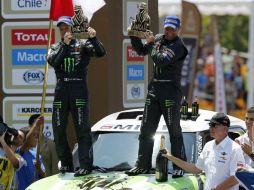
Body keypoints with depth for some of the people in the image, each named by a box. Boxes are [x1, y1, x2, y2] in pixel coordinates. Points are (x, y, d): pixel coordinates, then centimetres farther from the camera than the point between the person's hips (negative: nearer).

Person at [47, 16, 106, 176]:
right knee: (58, 128, 5)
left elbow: (100, 53, -7)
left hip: (79, 89, -4)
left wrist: (94, 39, -23)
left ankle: (86, 165, -9)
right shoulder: (56, 48, 14)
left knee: (82, 128, -7)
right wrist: (65, 45, -14)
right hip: (61, 89, 4)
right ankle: (66, 163, 17)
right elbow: (53, 61, -6)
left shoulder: (82, 45, 7)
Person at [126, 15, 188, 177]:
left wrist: (151, 43, -13)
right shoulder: (159, 39, 12)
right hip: (154, 87, 7)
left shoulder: (178, 46, -11)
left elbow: (161, 60, -22)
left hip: (171, 90, -7)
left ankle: (179, 167, -3)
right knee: (146, 129, 8)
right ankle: (143, 165, 14)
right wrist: (134, 36, 7)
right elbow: (141, 51, 21)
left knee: (174, 130, -5)